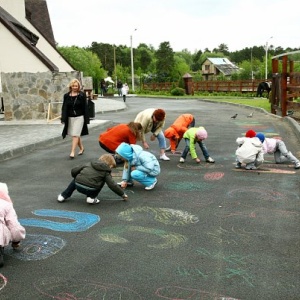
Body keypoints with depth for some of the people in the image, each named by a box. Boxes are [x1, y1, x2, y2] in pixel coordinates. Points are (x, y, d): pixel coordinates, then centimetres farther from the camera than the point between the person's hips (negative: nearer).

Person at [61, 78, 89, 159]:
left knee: (75, 135, -11)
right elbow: (64, 108, 2)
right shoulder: (66, 96, 3)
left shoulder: (82, 95, -3)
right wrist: (63, 119, -7)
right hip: (70, 118, 4)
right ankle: (81, 148, 34)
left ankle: (72, 152, -11)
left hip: (79, 117, -4)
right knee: (76, 135, 14)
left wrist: (86, 119, -5)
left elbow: (85, 107, -2)